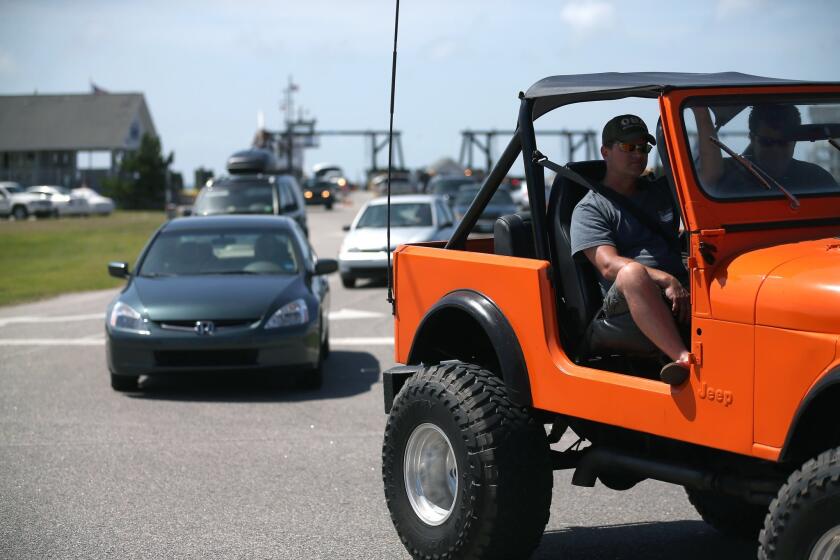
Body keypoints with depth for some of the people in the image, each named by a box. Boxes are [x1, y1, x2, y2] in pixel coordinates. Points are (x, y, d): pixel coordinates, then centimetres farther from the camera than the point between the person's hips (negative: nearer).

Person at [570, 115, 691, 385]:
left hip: (681, 292, 5)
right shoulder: (589, 209, 7)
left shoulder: (661, 191, 28)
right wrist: (665, 280, -21)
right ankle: (683, 358, -54)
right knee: (633, 273, -41)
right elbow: (609, 265, -10)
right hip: (624, 300, -5)